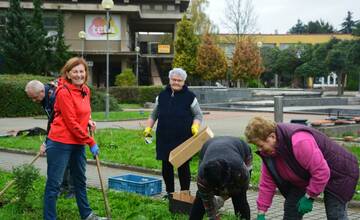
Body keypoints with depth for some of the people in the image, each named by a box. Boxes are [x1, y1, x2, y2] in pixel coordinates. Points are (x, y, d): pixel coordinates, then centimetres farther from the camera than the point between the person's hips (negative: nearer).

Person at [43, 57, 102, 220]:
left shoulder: (86, 90, 8)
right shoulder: (64, 92, -15)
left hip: (78, 143, 9)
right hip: (61, 143, -8)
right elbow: (71, 122, -17)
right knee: (54, 183, -1)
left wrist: (88, 121, 3)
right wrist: (91, 142, -13)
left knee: (80, 181, 20)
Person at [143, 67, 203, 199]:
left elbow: (198, 115, 5)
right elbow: (153, 115, 20)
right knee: (166, 166, 8)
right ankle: (169, 192, 22)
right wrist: (148, 128, 11)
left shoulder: (189, 97, 1)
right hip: (164, 139, 3)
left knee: (183, 167, 2)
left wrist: (195, 127, -12)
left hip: (183, 139, -3)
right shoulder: (162, 96, 11)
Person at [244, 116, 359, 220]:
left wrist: (309, 197, -25)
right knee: (291, 207, 2)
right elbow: (267, 183, -4)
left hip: (337, 173, -8)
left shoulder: (299, 141, -38)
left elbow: (321, 172, -35)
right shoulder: (268, 150, -10)